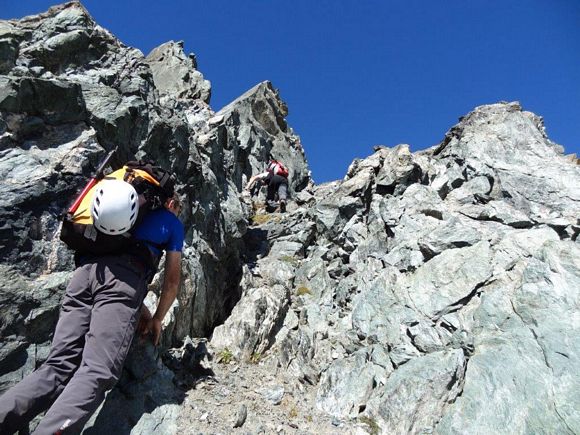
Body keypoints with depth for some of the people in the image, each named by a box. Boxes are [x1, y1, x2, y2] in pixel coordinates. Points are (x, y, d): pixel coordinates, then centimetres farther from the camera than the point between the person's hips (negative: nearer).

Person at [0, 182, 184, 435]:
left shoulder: (133, 207, 38)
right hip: (122, 276, -6)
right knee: (96, 372, -15)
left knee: (58, 367, 0)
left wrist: (141, 310, 40)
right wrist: (157, 319, 33)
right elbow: (172, 279, 20)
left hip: (85, 271, 6)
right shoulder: (172, 222, 23)